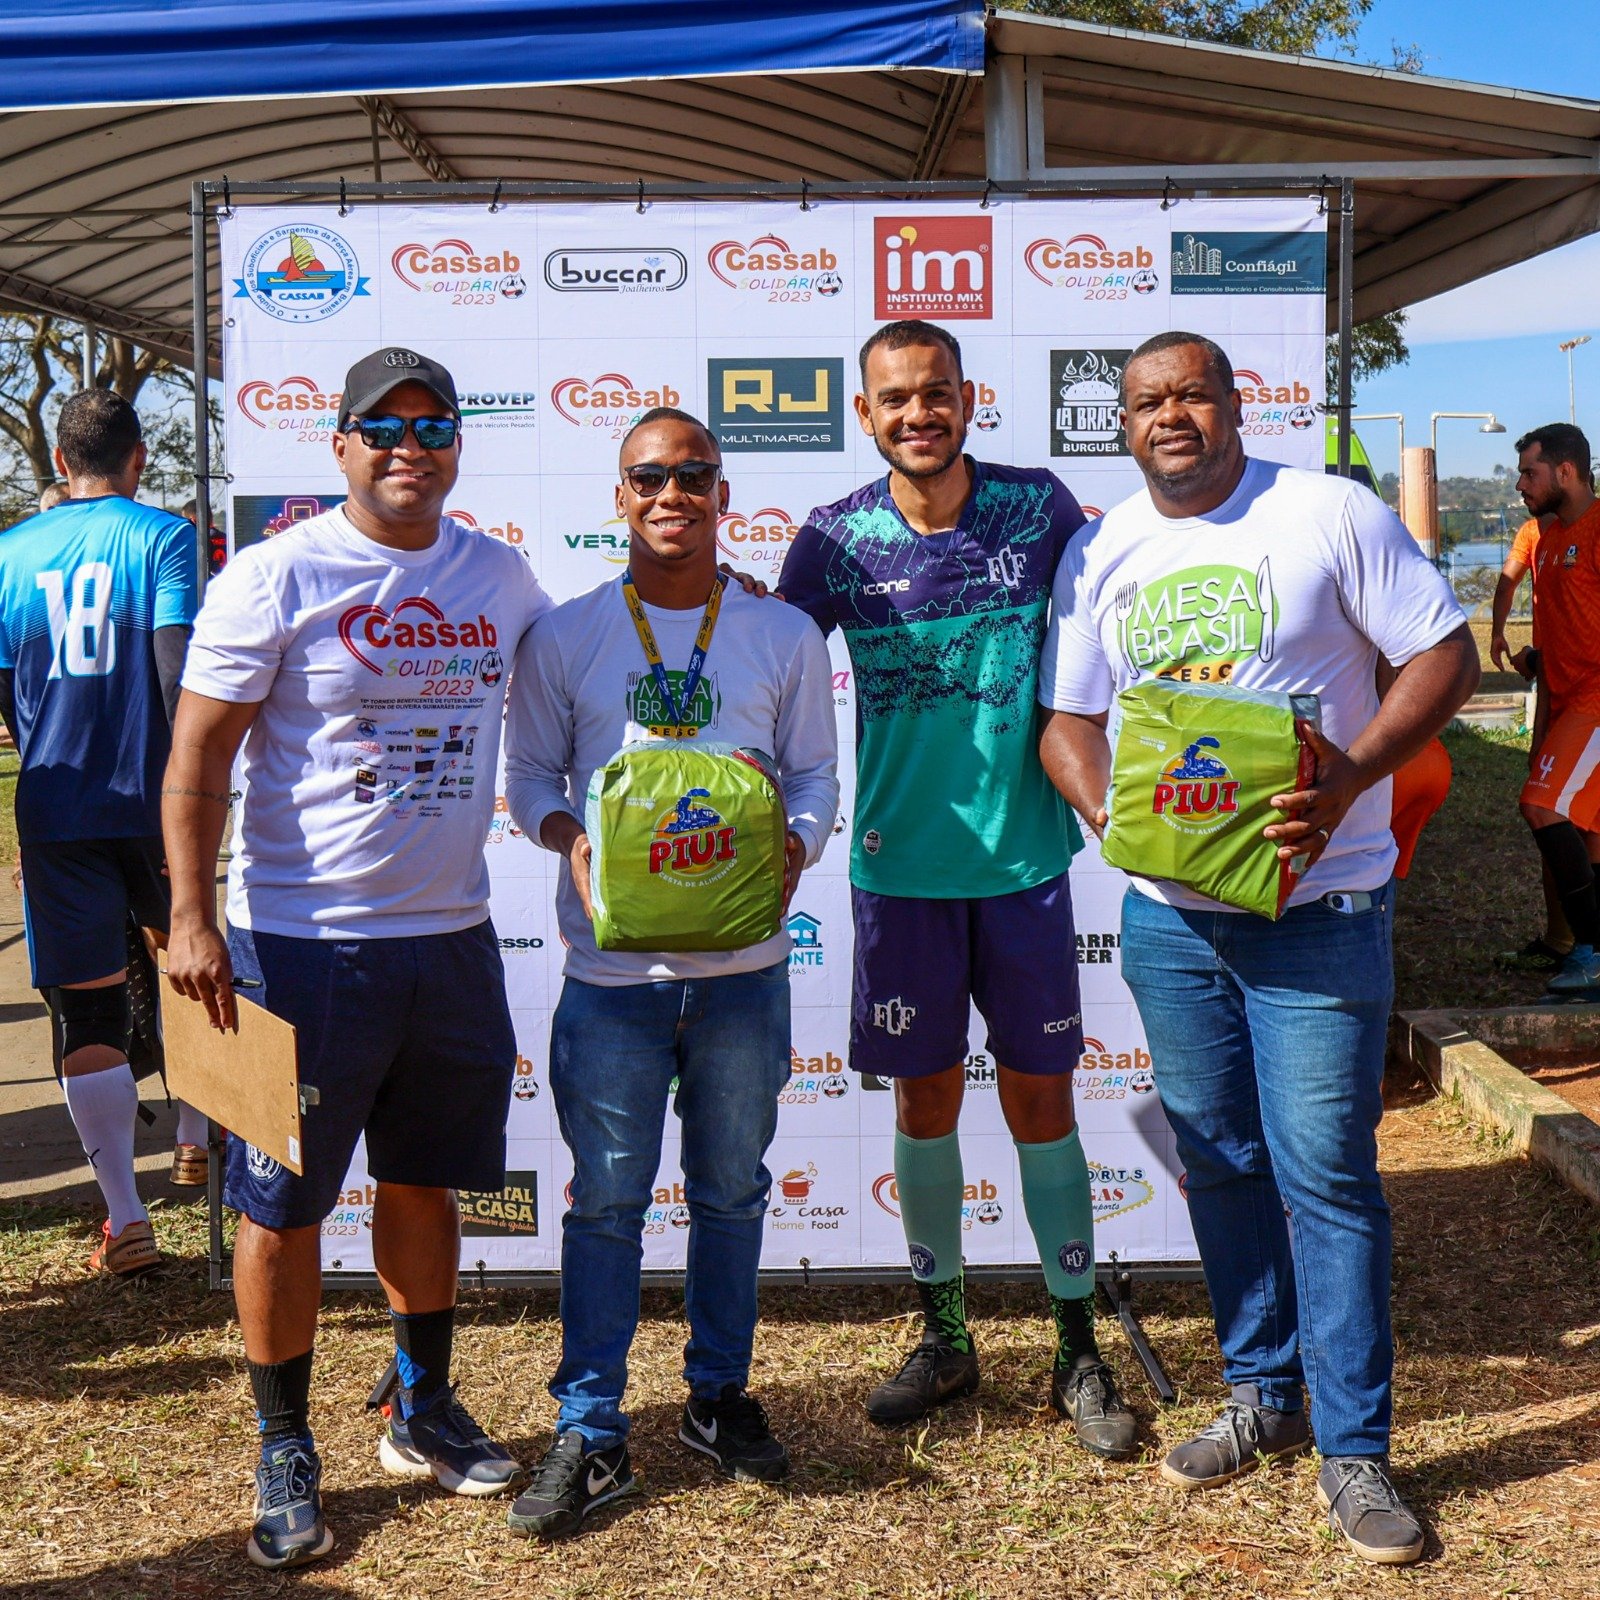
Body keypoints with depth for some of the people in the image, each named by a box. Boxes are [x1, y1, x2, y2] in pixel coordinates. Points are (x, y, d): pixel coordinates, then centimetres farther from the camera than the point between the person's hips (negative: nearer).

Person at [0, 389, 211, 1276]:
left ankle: (125, 1218, 5)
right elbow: (177, 670, -15)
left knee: (85, 1007, 4)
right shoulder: (161, 537, -4)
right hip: (150, 802, -2)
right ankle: (195, 1137, 35)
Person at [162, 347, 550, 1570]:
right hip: (303, 944, -4)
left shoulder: (498, 574, 7)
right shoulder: (279, 576, -8)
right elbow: (197, 757, -8)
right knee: (282, 1207, 4)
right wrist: (193, 918, -14)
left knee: (427, 1182, 17)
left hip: (452, 938, 5)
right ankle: (285, 1449, 22)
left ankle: (424, 1410, 34)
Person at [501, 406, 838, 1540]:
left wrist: (795, 849, -13)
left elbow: (815, 771, 7)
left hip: (745, 965, 1)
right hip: (613, 967, -1)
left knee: (731, 1189, 14)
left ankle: (720, 1395, 32)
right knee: (607, 1200, 4)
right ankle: (591, 1433, 16)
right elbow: (528, 774, 7)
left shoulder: (785, 636, 5)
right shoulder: (565, 636, 3)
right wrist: (572, 840, -13)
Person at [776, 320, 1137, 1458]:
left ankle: (1079, 1350, 19)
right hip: (899, 862, 1)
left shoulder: (1039, 507, -4)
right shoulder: (836, 539, -3)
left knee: (1041, 1096, 6)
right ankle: (946, 1338, 27)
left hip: (1024, 856, -1)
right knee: (925, 1098, 11)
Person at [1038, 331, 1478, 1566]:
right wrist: (1109, 809, -13)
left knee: (1326, 1174, -2)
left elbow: (1446, 657, -6)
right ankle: (1263, 1398, 31)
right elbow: (1069, 720, 9)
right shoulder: (1100, 553, 8)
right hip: (1166, 912, 5)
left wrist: (1347, 781, -21)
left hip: (1319, 906, -4)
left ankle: (1354, 1450, 11)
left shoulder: (1332, 514, -4)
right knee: (1219, 1162, 13)